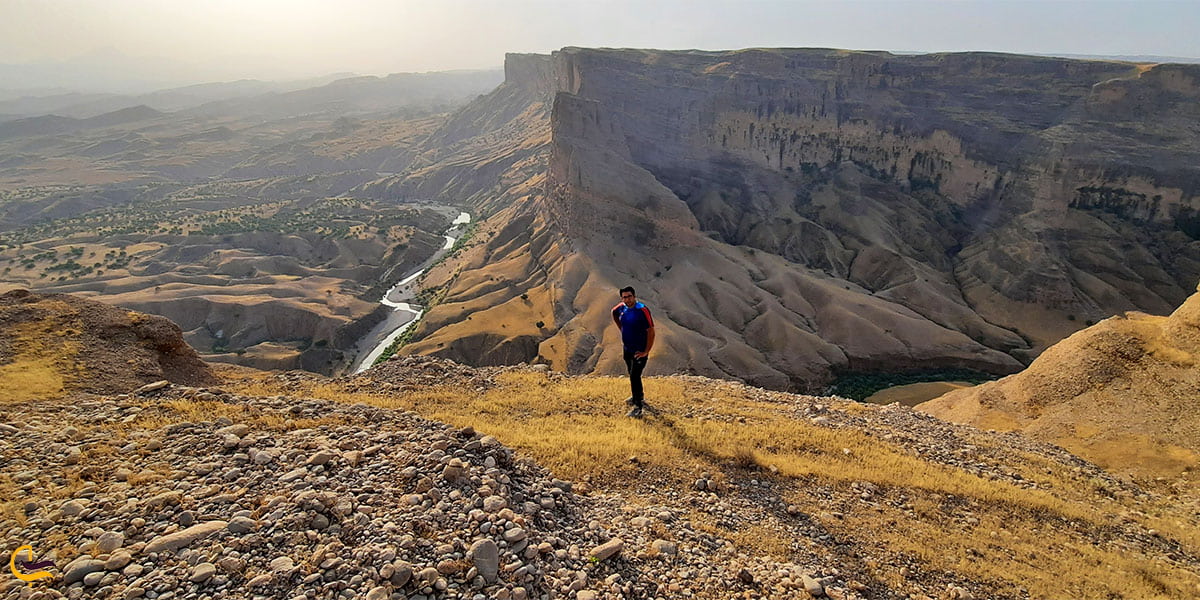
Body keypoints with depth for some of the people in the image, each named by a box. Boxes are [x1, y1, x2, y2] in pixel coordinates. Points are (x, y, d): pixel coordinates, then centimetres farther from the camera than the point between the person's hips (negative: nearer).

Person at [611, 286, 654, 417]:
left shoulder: (642, 310, -21)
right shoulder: (622, 308, -1)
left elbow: (651, 332, -21)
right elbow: (614, 313, 25)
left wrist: (646, 352, -20)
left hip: (639, 351, -7)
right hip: (627, 349, 7)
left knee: (634, 377, -10)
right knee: (633, 375, 21)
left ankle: (638, 407, -1)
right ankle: (639, 397, 42)